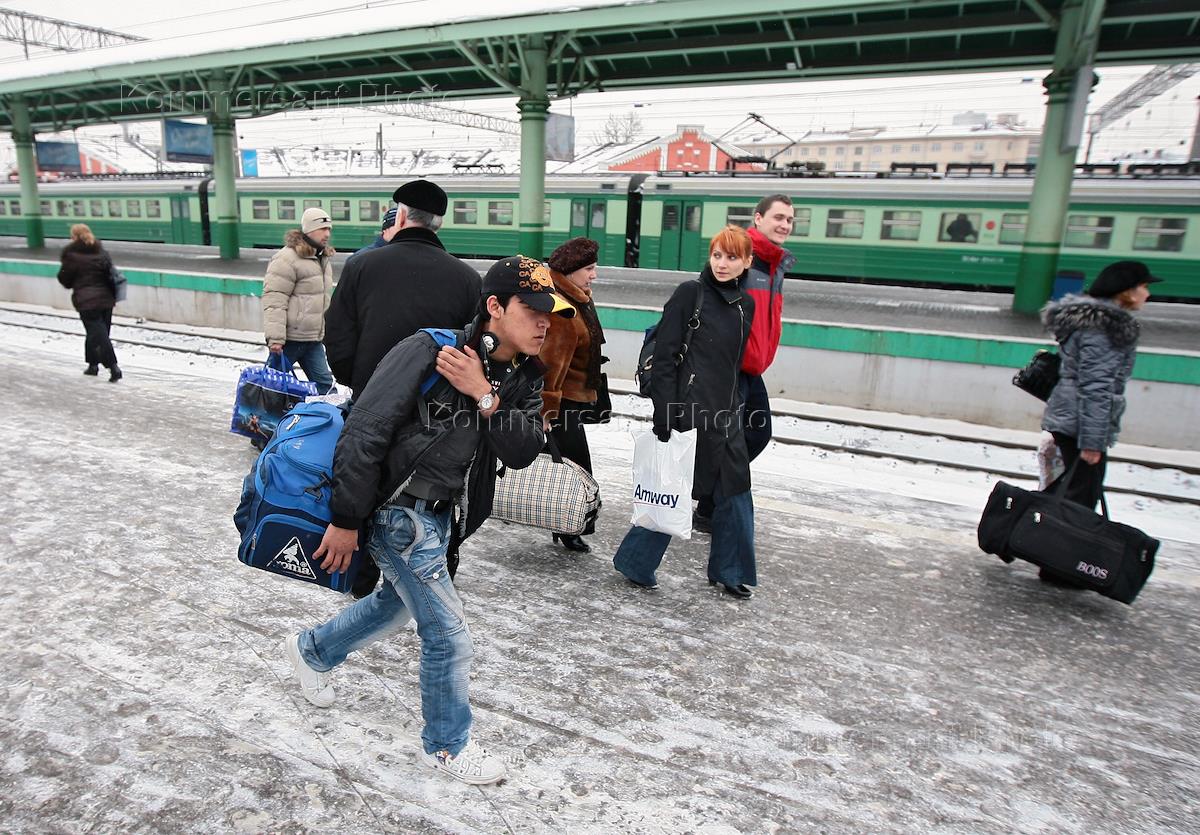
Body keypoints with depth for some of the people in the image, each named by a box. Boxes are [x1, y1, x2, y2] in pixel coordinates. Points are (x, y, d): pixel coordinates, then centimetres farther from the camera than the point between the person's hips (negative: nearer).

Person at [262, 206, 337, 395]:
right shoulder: (287, 258, -15)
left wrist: (324, 330, 26)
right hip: (289, 338, -8)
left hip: (313, 339, 8)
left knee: (324, 382, 6)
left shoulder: (323, 259, 14)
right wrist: (275, 337, -24)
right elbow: (274, 300, -20)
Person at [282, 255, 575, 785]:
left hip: (441, 514, 9)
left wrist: (485, 397, -25)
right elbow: (365, 431, -22)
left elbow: (523, 451, -11)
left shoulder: (525, 376, -1)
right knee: (448, 634, -1)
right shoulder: (430, 350, -23)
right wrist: (345, 520, -19)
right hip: (397, 509, -8)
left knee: (400, 602, 28)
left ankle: (311, 651, 55)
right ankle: (447, 745, 26)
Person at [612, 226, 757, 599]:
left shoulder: (745, 304, 11)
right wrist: (664, 416, -17)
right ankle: (634, 563, 21)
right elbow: (664, 357, -12)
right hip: (689, 411, -7)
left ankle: (728, 571, 28)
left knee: (735, 493, 11)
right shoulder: (690, 294, -8)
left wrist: (734, 408, 17)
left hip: (726, 414, 7)